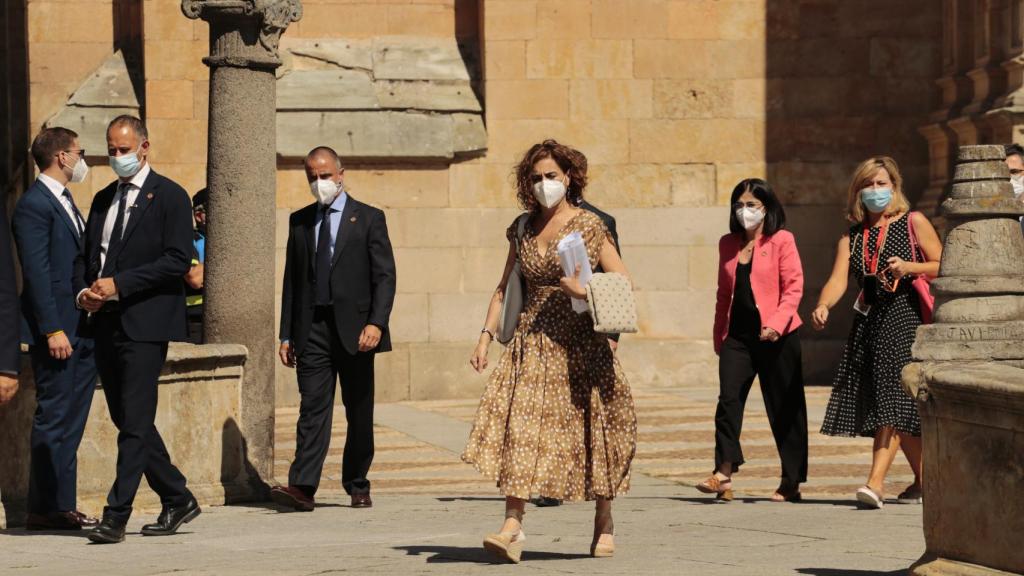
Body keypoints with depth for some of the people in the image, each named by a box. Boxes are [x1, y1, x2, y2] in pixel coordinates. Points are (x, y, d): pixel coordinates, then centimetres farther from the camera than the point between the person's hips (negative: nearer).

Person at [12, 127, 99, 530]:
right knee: (53, 419, -5)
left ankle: (64, 507, 14)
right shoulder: (34, 204, -11)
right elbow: (36, 272, -17)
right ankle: (45, 509, -1)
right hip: (57, 331, -9)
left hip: (82, 329, 9)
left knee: (71, 422, 10)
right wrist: (52, 330, -21)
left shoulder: (65, 201, 19)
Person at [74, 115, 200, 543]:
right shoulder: (103, 200, 18)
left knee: (135, 422, -10)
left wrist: (119, 283, -17)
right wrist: (83, 290, -1)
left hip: (145, 323, -8)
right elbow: (85, 255, 22)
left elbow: (178, 259, -13)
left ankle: (116, 516, -12)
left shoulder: (169, 196, -3)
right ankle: (177, 499, 21)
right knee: (128, 421, 11)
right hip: (106, 324, 8)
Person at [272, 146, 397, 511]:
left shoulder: (368, 218, 4)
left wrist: (376, 323, -15)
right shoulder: (299, 221, 14)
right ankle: (302, 487, -18)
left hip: (353, 329, -2)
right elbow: (291, 279, 15)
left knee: (359, 412, 4)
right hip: (312, 330, 2)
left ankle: (357, 487, 14)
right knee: (313, 407, -9)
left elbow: (384, 276, -2)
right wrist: (287, 334, 9)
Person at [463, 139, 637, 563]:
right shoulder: (522, 230, 11)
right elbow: (505, 289, 16)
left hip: (579, 343, -3)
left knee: (589, 431, 4)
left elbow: (622, 282, -4)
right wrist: (486, 336, 6)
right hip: (532, 342, 3)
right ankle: (512, 526, -19)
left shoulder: (590, 226, -1)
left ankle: (604, 526, 19)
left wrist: (586, 290, -20)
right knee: (520, 430, -12)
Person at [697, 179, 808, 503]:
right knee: (728, 399, -11)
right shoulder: (728, 244, 13)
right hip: (737, 335, 4)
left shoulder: (781, 241, -3)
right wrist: (718, 336, 18)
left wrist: (777, 322, -21)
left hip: (776, 336, -4)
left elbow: (793, 288, -8)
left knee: (784, 408, 3)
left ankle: (791, 482, 10)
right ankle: (724, 474, -14)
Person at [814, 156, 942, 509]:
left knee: (893, 400, -16)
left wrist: (909, 267, -16)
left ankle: (876, 481, -25)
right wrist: (823, 306, -20)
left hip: (906, 318, -5)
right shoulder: (852, 236, 14)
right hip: (869, 321, 5)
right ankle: (923, 479, 23)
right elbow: (838, 280, 0)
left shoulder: (914, 223, 3)